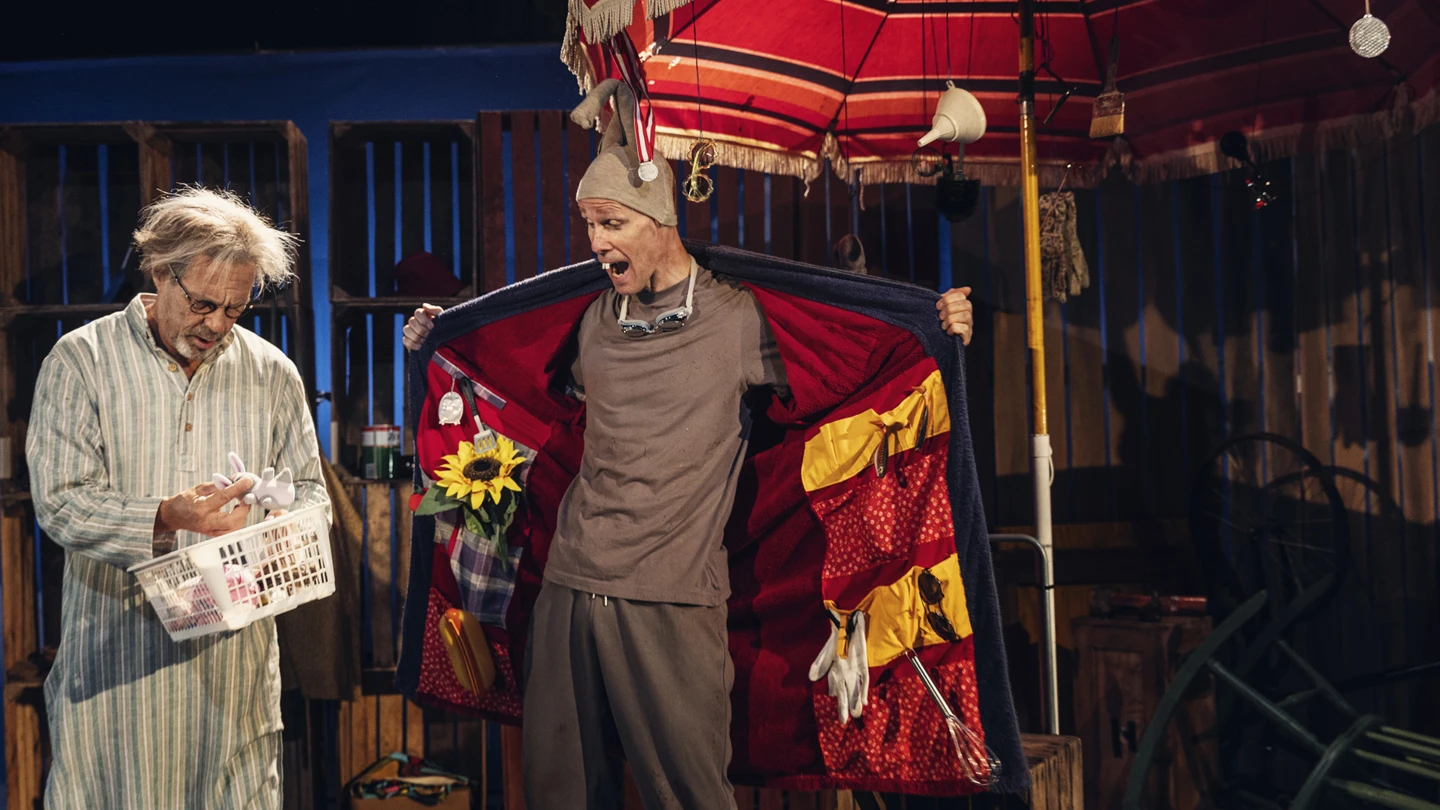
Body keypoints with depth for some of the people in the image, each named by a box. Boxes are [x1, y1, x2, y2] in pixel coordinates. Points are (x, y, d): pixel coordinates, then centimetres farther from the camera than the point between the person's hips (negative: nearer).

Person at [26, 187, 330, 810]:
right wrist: (167, 518, -23)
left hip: (235, 648, 2)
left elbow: (308, 488, 14)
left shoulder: (273, 373, 8)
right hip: (115, 655, -2)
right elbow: (59, 502, -8)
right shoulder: (81, 361, -2)